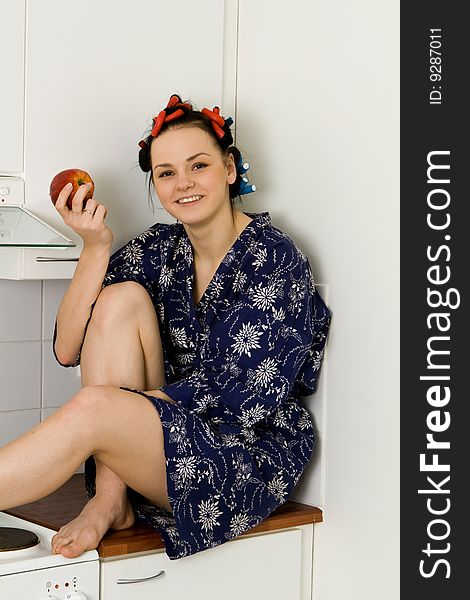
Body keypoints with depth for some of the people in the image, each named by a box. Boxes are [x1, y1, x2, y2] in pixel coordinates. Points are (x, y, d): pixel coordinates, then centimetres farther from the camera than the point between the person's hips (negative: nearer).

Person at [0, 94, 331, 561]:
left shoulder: (275, 260, -11)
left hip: (253, 453, -6)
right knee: (122, 296, -14)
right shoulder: (159, 248, 4)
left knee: (92, 406, -29)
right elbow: (67, 350, -2)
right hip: (166, 430, 6)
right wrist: (95, 248, -15)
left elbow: (245, 400, -18)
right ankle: (110, 500, -16)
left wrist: (123, 404, -16)